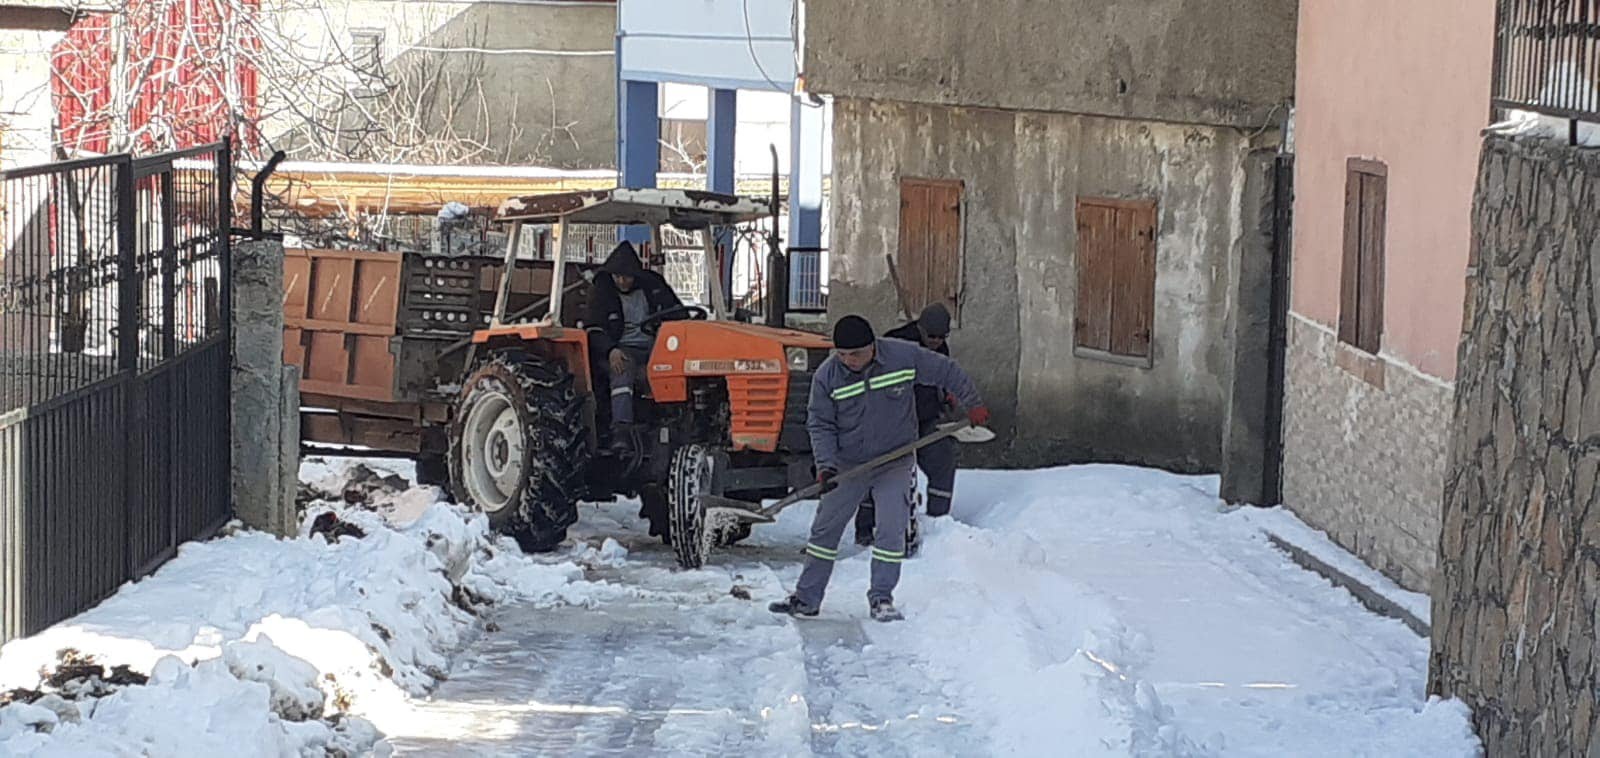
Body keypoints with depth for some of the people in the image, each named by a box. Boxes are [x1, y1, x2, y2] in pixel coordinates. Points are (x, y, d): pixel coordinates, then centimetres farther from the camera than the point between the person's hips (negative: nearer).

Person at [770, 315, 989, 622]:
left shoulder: (904, 356, -14)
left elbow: (946, 372, 1)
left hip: (895, 464, -1)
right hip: (847, 465, 1)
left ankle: (881, 598, 3)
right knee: (825, 529, 5)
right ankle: (806, 598, 14)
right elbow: (820, 424, -6)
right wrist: (826, 465, -18)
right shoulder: (826, 376, -12)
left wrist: (973, 404, 6)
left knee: (892, 530, -8)